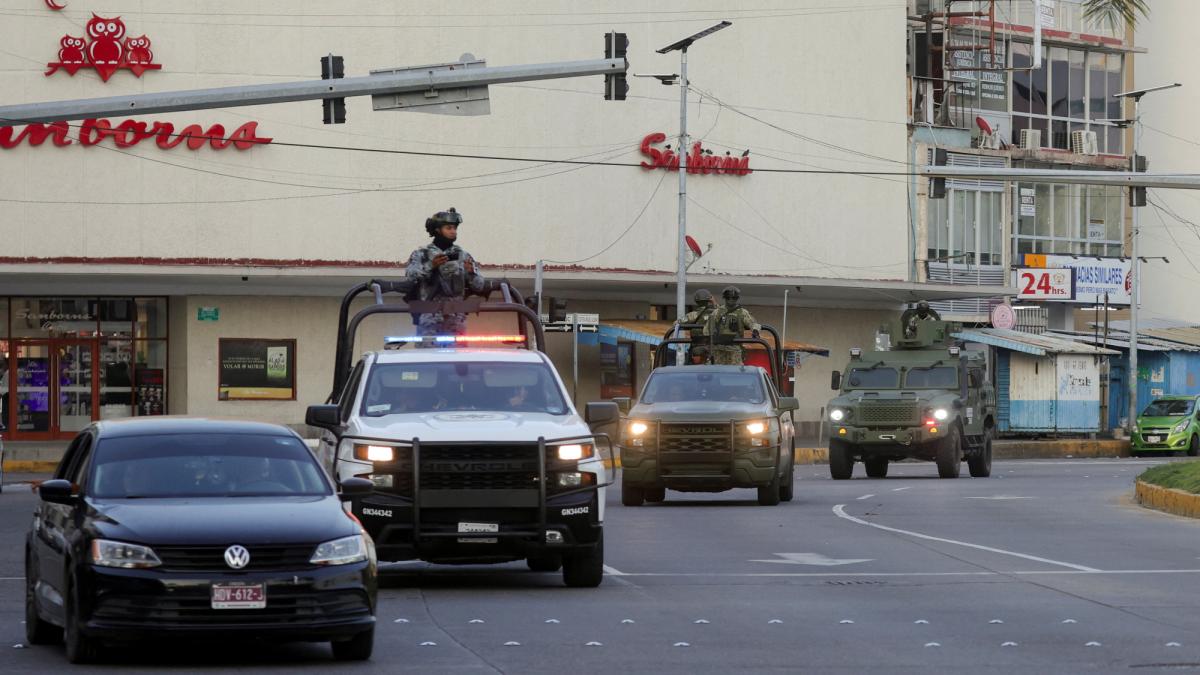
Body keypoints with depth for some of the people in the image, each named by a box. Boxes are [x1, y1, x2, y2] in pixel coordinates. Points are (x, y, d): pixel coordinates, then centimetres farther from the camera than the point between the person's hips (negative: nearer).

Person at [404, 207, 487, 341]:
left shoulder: (463, 256, 14)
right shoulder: (421, 255, 7)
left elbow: (479, 286, 9)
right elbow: (410, 276, -10)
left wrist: (471, 273, -13)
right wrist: (430, 266, -26)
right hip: (429, 319, -2)